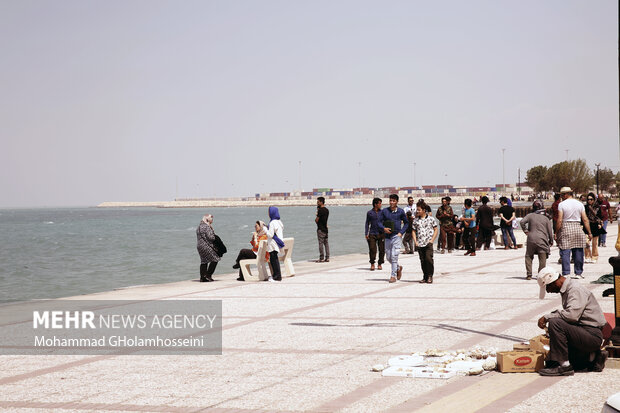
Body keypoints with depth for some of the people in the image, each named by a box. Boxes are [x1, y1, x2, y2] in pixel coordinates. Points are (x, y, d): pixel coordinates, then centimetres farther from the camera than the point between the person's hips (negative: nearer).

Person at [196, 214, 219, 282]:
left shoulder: (199, 226, 16)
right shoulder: (206, 227, -15)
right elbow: (210, 237, -18)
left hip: (199, 245, 10)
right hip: (206, 246, -10)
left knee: (204, 261, 13)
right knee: (215, 259, -2)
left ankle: (202, 278, 11)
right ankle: (208, 275, -3)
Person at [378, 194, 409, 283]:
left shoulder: (400, 211, 0)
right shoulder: (384, 211, 4)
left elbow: (406, 223, 10)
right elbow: (379, 221, 7)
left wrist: (401, 232, -2)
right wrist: (383, 228, -12)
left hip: (397, 236, -4)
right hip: (388, 236, 4)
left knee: (394, 256, -10)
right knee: (388, 257, 9)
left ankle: (393, 275, -5)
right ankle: (398, 268, 35)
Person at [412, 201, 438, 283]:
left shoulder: (431, 219, 2)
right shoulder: (416, 220, 10)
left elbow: (435, 230, 6)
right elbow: (414, 231, 15)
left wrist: (432, 240, -5)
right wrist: (415, 241, 3)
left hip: (428, 243, -3)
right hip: (419, 244, 3)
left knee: (428, 258, -16)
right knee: (422, 261, 5)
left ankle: (430, 276, -4)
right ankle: (425, 277, 13)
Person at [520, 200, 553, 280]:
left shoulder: (530, 215, 5)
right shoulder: (546, 218, 7)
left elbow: (522, 222, -10)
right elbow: (550, 231, 7)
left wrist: (525, 231, 2)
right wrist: (551, 241, 18)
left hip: (531, 239, 0)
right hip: (542, 240, 0)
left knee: (528, 256, 13)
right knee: (542, 258, 3)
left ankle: (529, 274, 7)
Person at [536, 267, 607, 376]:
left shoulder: (576, 289, -16)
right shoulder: (566, 290, 15)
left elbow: (572, 315, -30)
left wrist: (547, 317, -20)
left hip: (592, 335, -10)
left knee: (554, 323, -28)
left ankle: (563, 366, -21)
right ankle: (592, 358, 12)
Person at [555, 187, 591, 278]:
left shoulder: (562, 204, -5)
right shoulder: (580, 204, 6)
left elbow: (559, 220, -9)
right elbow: (585, 220, 4)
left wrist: (556, 233, -2)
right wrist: (589, 233, 8)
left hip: (565, 229, -4)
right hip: (577, 228, 4)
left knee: (565, 253, -3)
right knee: (578, 253, 10)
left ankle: (566, 273, -7)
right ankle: (578, 273, 15)